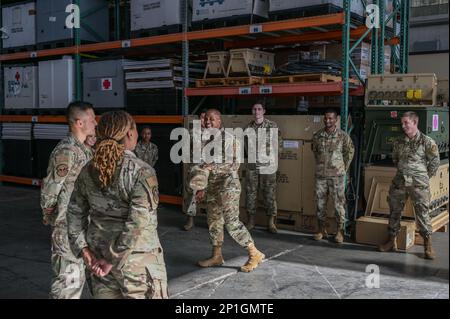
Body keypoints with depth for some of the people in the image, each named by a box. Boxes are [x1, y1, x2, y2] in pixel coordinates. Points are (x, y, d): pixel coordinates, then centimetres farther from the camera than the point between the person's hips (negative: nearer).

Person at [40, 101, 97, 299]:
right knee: (68, 277, -1)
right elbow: (49, 190, -17)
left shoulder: (84, 149, 9)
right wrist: (49, 217, -4)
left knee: (77, 275, 19)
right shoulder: (66, 151, -20)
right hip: (68, 225, -9)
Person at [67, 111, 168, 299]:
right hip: (136, 259, -5)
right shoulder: (142, 172, -17)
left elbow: (75, 213, 4)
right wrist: (113, 260, -17)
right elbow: (138, 222, -23)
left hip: (99, 255, 6)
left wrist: (84, 249, 2)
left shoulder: (89, 170, 1)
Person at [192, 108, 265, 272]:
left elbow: (234, 163, -17)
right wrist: (201, 187, 16)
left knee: (231, 221, -12)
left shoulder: (228, 138, -11)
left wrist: (213, 166, -21)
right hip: (212, 186, 8)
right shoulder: (206, 141, 13)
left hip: (228, 184, -8)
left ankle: (255, 254, -1)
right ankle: (217, 256, 25)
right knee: (213, 221, 12)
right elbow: (203, 166, 17)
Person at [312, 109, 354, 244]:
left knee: (339, 203, 1)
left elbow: (350, 151, 6)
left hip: (337, 175, -3)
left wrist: (344, 168, 5)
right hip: (320, 175, 3)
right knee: (320, 203, 8)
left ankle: (340, 231, 13)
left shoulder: (343, 136, -6)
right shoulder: (317, 135, 2)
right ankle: (322, 230, 21)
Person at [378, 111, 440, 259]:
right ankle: (392, 241, 22)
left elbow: (435, 163, 3)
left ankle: (428, 246, 7)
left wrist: (424, 177, 7)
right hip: (399, 182, 5)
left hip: (418, 183, -4)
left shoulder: (427, 142, -6)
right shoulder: (399, 141, 7)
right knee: (394, 211, 9)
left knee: (422, 213, -4)